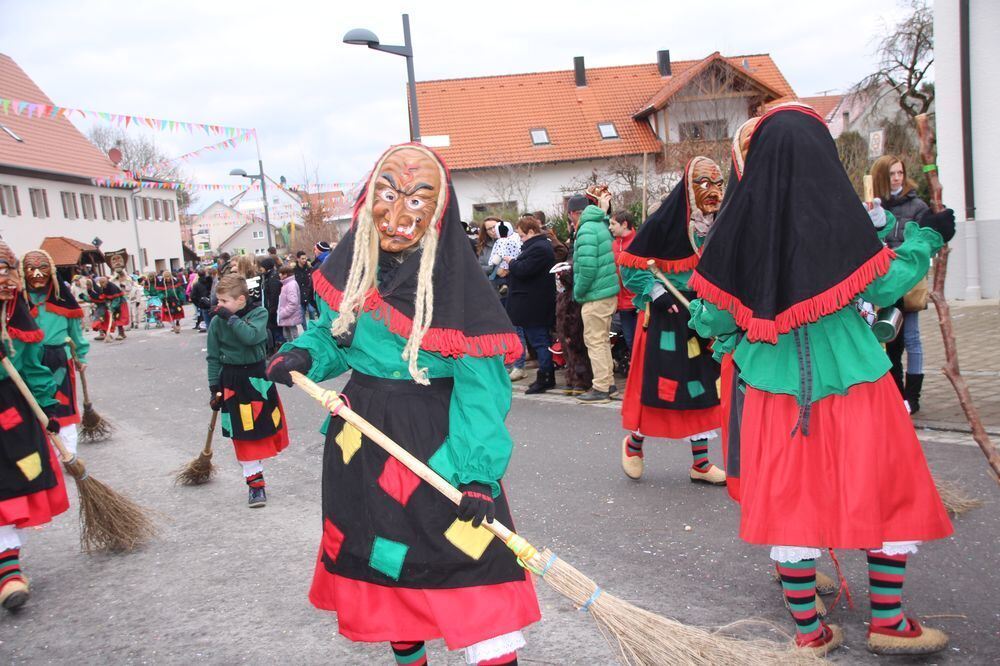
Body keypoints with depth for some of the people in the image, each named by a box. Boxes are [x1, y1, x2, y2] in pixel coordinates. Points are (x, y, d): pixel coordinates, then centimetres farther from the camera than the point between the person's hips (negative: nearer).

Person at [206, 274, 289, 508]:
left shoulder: (259, 313, -8)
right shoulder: (216, 322, -3)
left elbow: (252, 337, -27)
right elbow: (214, 357, 4)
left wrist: (231, 318, -24)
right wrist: (214, 388, 3)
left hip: (257, 376, -1)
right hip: (232, 380, 1)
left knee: (266, 424, 10)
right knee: (243, 433, 1)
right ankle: (255, 482, 9)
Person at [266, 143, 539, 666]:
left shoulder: (457, 279, -17)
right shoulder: (353, 264, -1)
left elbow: (479, 384, -20)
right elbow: (333, 334, 14)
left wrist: (478, 472, -28)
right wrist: (304, 354, -8)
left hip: (435, 441, -5)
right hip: (362, 436, 6)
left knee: (469, 561, -10)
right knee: (383, 558, 18)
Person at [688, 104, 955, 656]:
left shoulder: (742, 217, -5)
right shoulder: (837, 211, -11)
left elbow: (712, 315, -1)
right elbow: (883, 287, -6)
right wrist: (924, 238, 9)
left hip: (775, 382, 2)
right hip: (851, 379, -2)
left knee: (790, 497, 11)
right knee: (888, 491, 15)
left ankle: (808, 630, 21)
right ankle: (887, 621, 22)